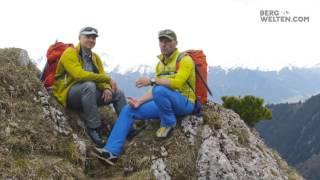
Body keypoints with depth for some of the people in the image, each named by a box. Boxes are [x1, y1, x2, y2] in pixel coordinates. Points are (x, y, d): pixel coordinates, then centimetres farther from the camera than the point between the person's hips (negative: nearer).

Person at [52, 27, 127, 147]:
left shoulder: (95, 57, 12)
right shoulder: (70, 53, -12)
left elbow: (101, 77, 5)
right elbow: (79, 74, -28)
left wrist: (106, 88, -21)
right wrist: (108, 79, -27)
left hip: (86, 93, 8)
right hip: (69, 94, -7)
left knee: (118, 93, -3)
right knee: (89, 85, -38)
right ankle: (93, 128, -32)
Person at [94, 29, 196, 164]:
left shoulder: (184, 59, -8)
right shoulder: (160, 63, 14)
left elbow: (178, 82, -26)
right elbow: (154, 91, 13)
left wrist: (152, 81, -29)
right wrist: (139, 101, -3)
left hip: (184, 102, -7)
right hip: (164, 103, 7)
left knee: (159, 90, -38)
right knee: (128, 110, -5)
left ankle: (169, 123, -11)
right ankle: (112, 151, -12)